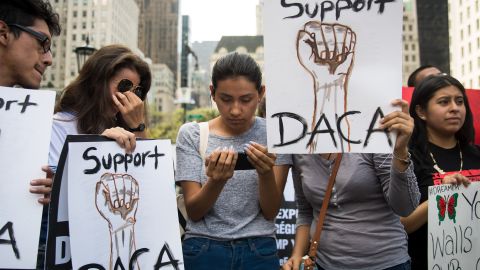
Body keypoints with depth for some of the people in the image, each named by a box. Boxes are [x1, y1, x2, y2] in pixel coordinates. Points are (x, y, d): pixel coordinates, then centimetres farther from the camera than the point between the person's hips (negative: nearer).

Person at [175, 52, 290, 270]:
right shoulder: (191, 134, -6)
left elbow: (271, 212, -6)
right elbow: (193, 212, -9)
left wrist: (266, 174, -25)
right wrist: (216, 181, -27)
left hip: (260, 251, 1)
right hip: (202, 250, 0)